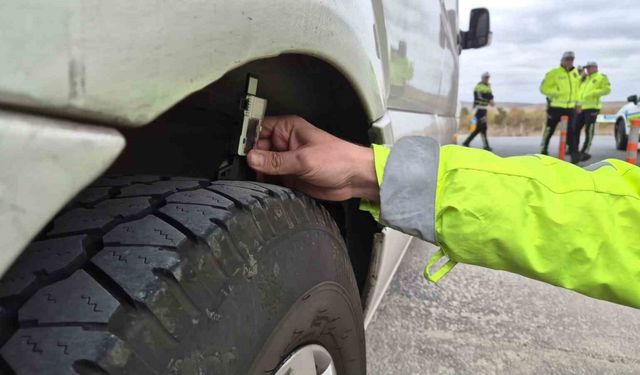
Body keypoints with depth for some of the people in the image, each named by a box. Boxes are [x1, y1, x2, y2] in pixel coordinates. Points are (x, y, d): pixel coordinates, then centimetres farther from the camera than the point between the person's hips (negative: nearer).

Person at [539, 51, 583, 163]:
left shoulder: (575, 73, 13)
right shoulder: (554, 73, -5)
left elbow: (577, 89, 21)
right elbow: (544, 88, -8)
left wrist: (577, 103, 18)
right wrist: (556, 92, -20)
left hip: (570, 107, 4)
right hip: (556, 107, -4)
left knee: (571, 131, 0)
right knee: (549, 130, 3)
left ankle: (574, 153, -1)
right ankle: (543, 151, 16)